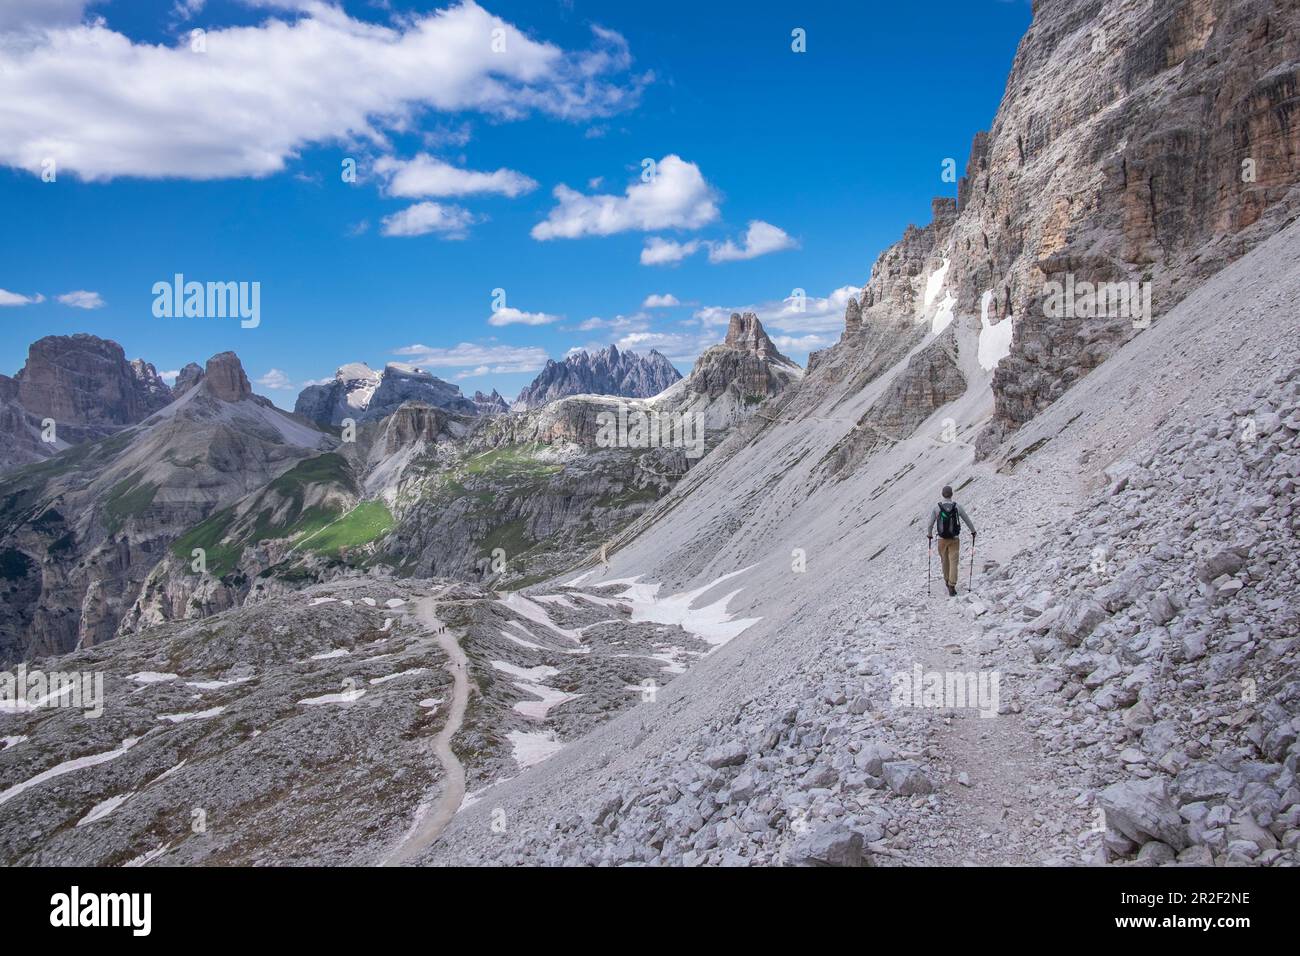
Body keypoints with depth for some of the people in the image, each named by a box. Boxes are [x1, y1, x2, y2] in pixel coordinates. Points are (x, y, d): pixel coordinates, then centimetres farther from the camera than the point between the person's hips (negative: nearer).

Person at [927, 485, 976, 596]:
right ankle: (952, 586, -11)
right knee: (953, 562, 0)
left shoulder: (937, 507, -8)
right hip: (954, 539, -1)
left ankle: (947, 581, 37)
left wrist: (929, 534, 16)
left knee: (945, 561, 19)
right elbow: (967, 520, 4)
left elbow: (931, 523, -3)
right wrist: (973, 531, 21)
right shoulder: (957, 507, -7)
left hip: (942, 539, 1)